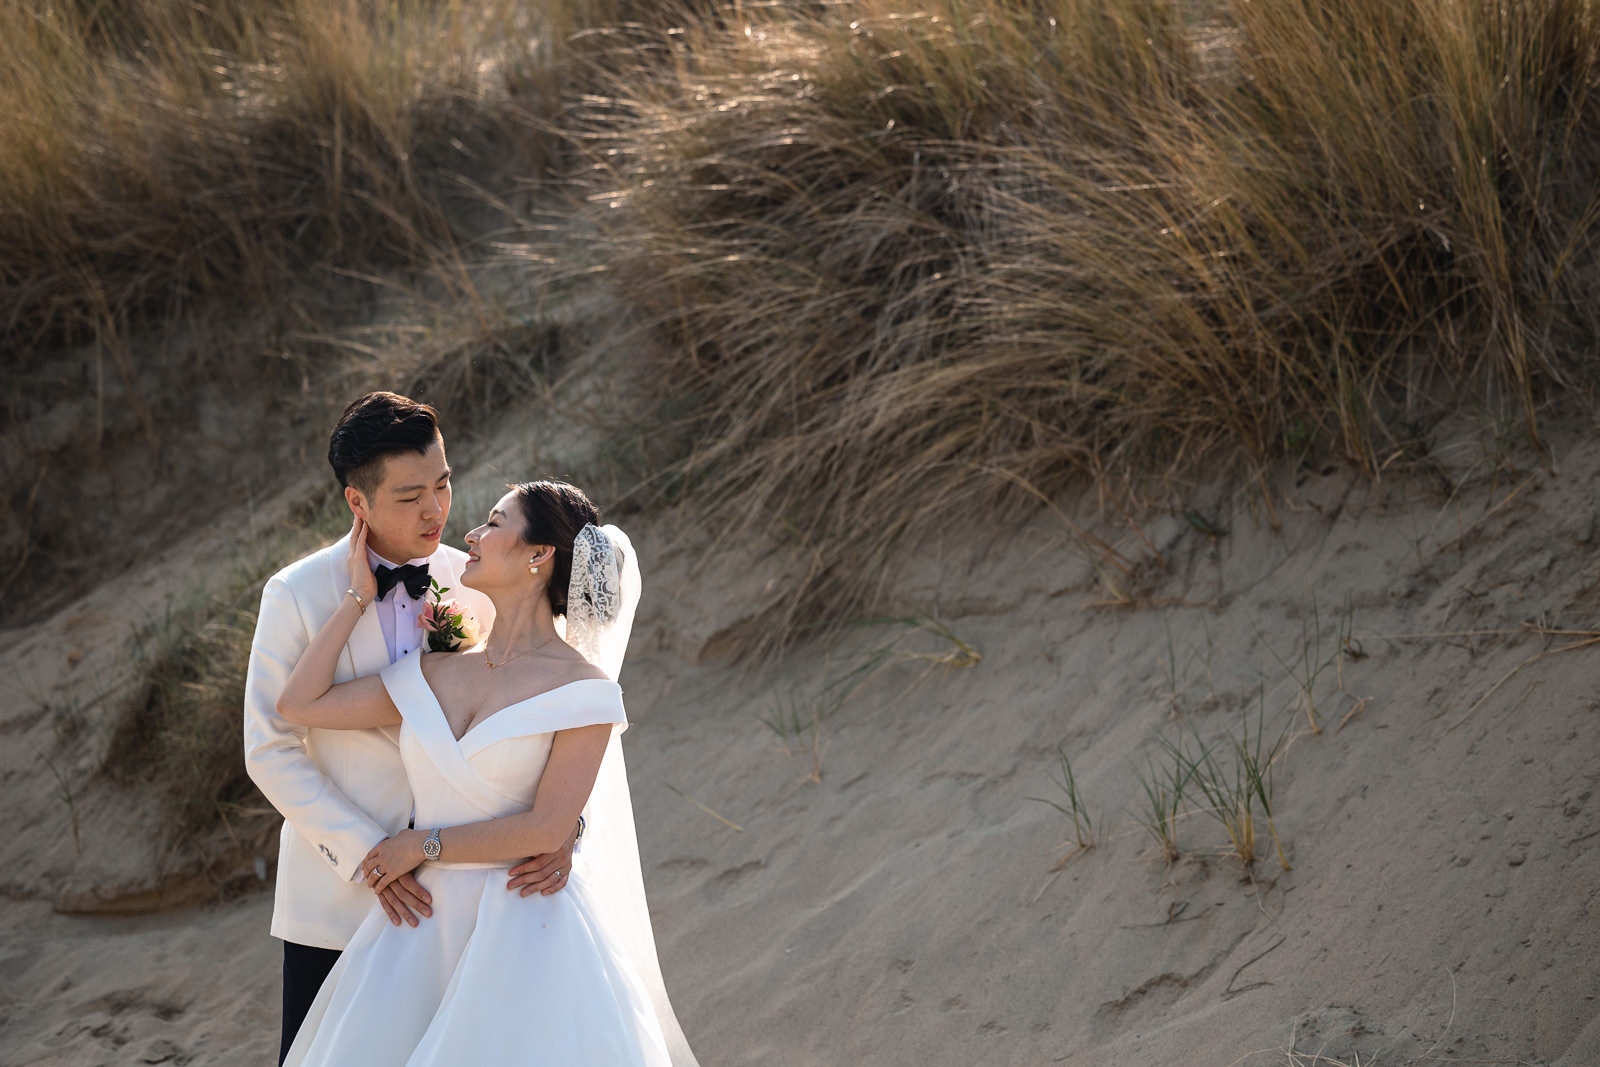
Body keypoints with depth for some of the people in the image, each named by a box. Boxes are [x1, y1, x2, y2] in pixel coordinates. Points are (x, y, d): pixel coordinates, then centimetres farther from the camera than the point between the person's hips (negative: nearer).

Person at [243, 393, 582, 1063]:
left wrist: (562, 826, -17)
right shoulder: (297, 597, -8)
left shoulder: (472, 587, 0)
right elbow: (271, 753, -9)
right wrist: (366, 857, -17)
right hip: (337, 895, -2)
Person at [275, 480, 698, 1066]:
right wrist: (359, 595, 10)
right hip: (424, 938, 5)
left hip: (523, 937, -5)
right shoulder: (435, 676, 11)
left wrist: (423, 845, -5)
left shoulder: (584, 689, -5)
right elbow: (297, 705, 9)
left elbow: (547, 829, -12)